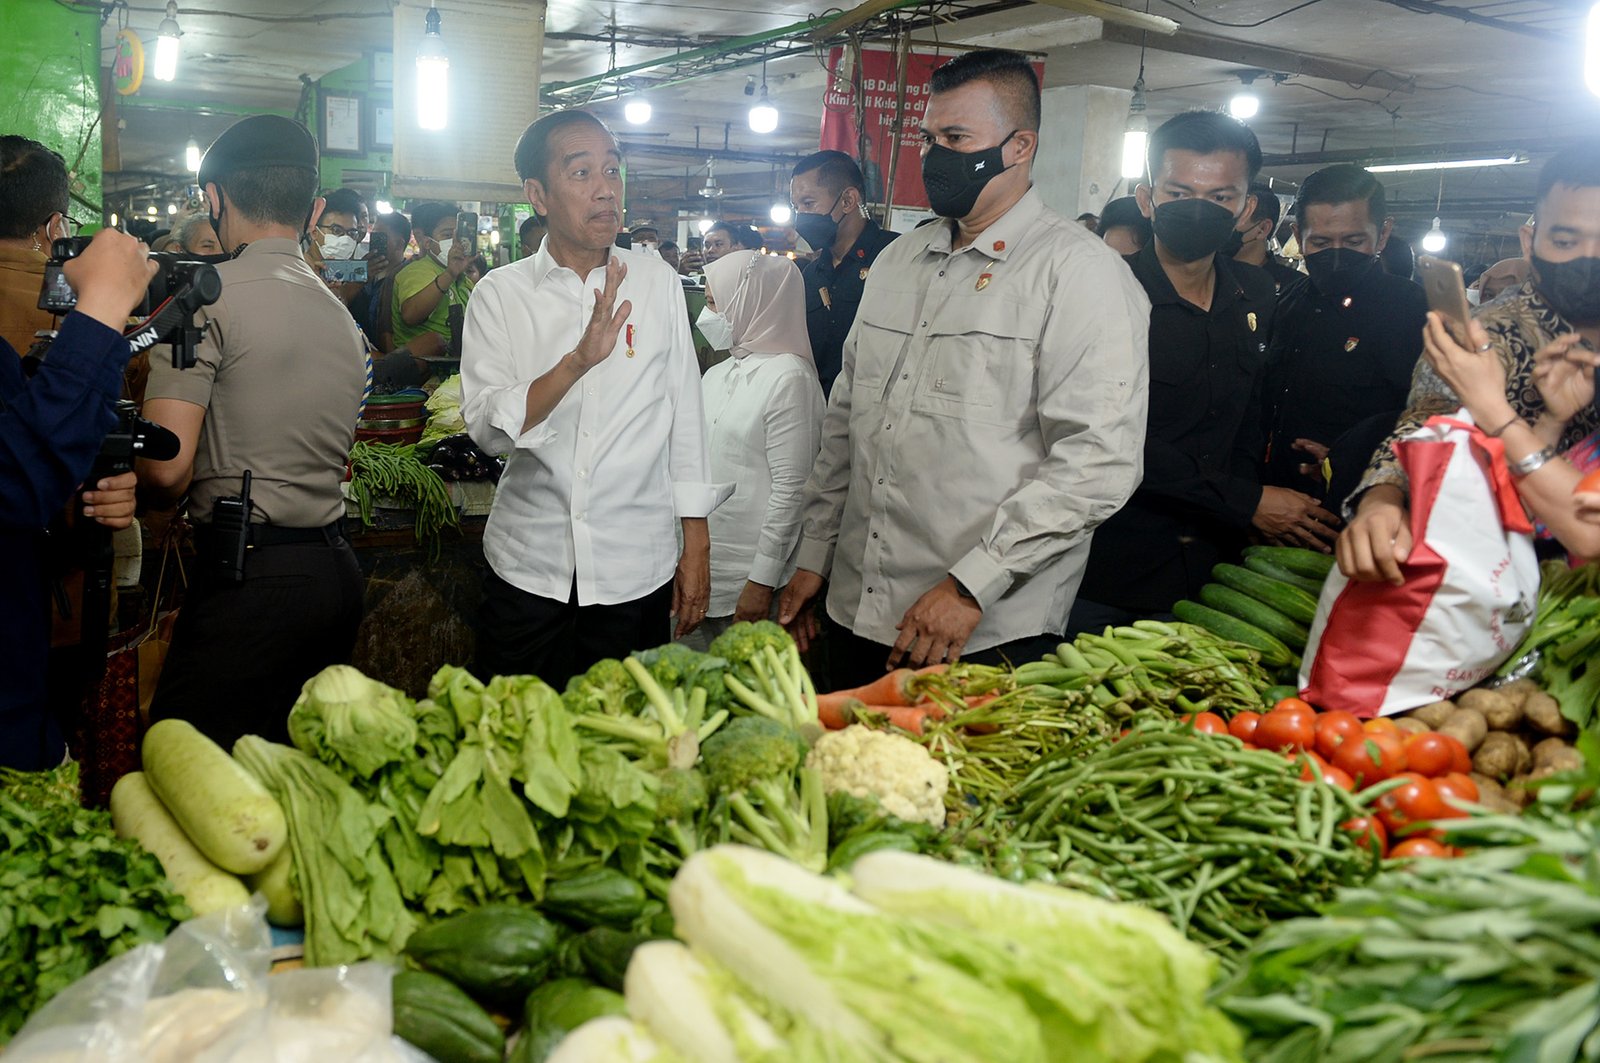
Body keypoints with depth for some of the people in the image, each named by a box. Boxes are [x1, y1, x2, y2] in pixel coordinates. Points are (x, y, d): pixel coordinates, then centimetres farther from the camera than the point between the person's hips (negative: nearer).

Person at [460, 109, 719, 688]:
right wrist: (578, 360, -27)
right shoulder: (501, 294, -1)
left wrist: (696, 546, 3)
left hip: (636, 567, 1)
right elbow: (488, 428, -12)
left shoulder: (657, 282, 2)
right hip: (528, 568, 0)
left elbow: (685, 414, 5)